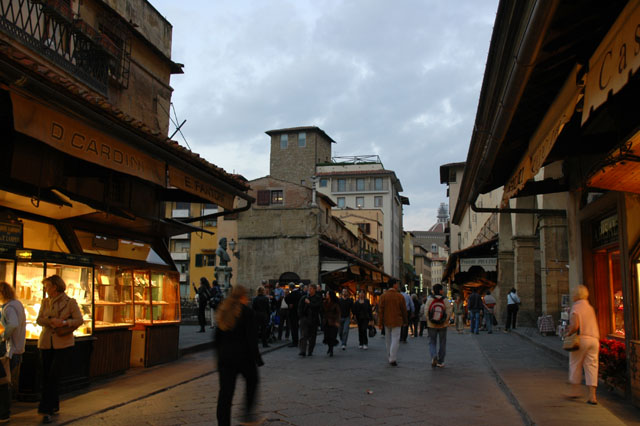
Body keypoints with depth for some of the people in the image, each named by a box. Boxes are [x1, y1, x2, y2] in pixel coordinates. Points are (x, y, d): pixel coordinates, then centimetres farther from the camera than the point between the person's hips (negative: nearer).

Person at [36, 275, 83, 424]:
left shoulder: (70, 302, -2)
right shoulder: (45, 302, 11)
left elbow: (79, 320, -6)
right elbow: (39, 320, 3)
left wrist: (64, 323, -21)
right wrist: (51, 320, -16)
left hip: (63, 344, -5)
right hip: (46, 343, 5)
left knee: (53, 376, -11)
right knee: (47, 376, 8)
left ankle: (46, 410, -7)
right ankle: (54, 406, 23)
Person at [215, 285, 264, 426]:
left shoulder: (223, 311, 9)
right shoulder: (246, 312, -10)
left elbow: (217, 336, 12)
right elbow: (251, 337, -14)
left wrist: (219, 355, 19)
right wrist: (257, 358, -9)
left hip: (224, 356, 5)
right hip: (243, 355, -5)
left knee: (225, 391, 5)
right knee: (252, 382, 20)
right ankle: (248, 412, 16)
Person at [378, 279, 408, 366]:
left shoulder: (383, 296, -3)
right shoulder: (400, 296, -7)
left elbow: (381, 310, -4)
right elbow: (404, 310, -2)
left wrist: (380, 323, 1)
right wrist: (405, 321, 12)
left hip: (387, 322, 3)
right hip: (397, 322, -3)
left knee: (388, 340, 16)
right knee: (395, 340, -2)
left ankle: (389, 358, 25)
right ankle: (393, 359, -11)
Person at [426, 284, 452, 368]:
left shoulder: (429, 300, -7)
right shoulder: (445, 300, -7)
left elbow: (426, 312, -7)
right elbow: (449, 312, -9)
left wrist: (428, 322, 4)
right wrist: (445, 322, 3)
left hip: (432, 325, 0)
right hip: (443, 326, 0)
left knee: (432, 342, 10)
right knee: (442, 343, 13)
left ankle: (434, 356, -16)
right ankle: (440, 362, 16)